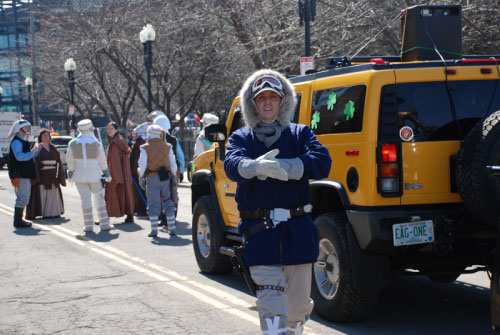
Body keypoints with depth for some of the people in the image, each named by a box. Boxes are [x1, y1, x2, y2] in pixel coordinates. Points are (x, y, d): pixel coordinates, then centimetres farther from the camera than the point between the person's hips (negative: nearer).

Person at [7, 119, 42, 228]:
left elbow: (30, 156, 24)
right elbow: (19, 156, -27)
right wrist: (32, 152, -36)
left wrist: (37, 149, 10)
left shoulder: (23, 141, 20)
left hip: (26, 174, 10)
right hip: (20, 175, -10)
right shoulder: (16, 142, -12)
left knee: (24, 198, 13)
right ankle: (17, 221, -7)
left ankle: (19, 219, 19)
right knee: (22, 197, -11)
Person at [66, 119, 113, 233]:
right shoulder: (96, 143, -5)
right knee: (99, 199, 8)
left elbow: (70, 161, 2)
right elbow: (102, 161, 1)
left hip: (80, 175, 1)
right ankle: (104, 224, 9)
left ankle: (89, 226, 2)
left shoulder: (72, 143, -2)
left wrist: (70, 174, 13)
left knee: (85, 200, 3)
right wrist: (107, 174, 10)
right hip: (94, 174, -1)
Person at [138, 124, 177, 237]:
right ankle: (172, 228, 12)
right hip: (165, 177, 3)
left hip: (152, 178, -3)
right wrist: (174, 177, 15)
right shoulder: (167, 146, 7)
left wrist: (141, 177, 6)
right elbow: (173, 164, 8)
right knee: (168, 202, 12)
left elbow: (142, 165, -7)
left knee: (153, 204, 0)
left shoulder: (145, 148, -5)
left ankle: (154, 230, -2)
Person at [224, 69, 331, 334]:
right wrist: (256, 166, -36)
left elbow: (322, 162, -8)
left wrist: (283, 167, -23)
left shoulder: (300, 133, 11)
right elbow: (232, 165, -13)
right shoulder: (241, 138, 10)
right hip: (259, 230, -2)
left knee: (299, 303, 11)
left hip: (298, 230, 2)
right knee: (272, 303, -13)